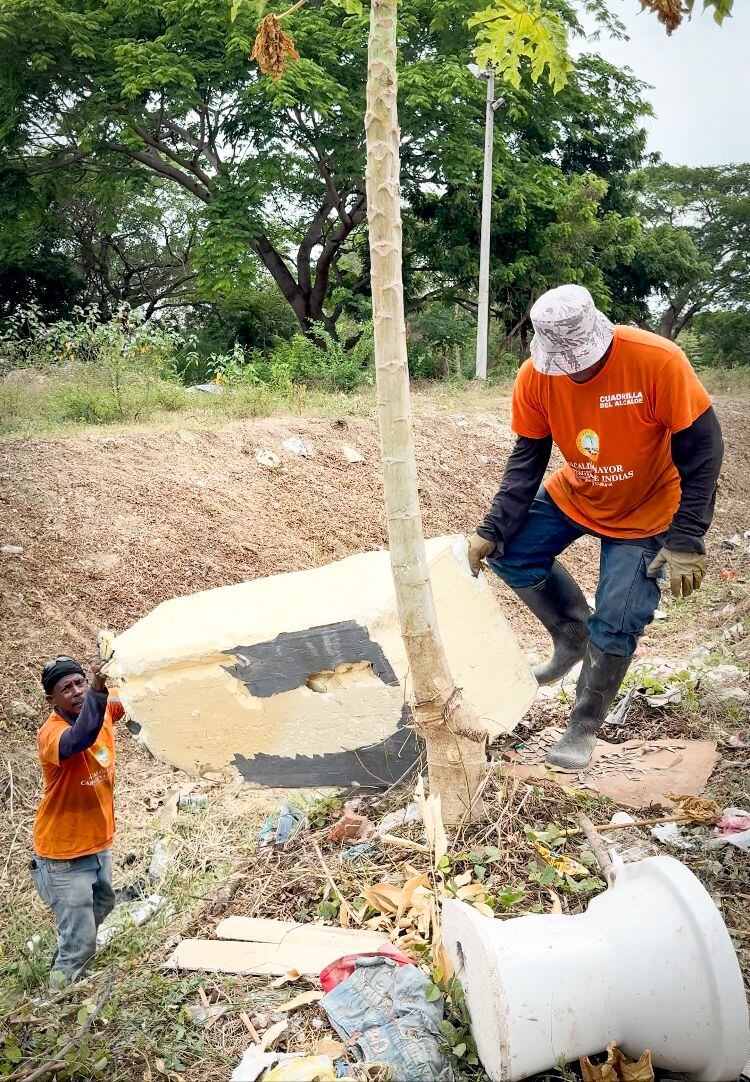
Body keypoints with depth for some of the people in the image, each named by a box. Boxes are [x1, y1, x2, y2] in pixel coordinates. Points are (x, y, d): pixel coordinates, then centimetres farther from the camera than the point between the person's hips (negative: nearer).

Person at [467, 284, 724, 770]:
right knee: (511, 553, -7)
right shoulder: (534, 378, -18)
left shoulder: (659, 361, -30)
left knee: (615, 628, -7)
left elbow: (702, 449, -22)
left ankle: (585, 728, 16)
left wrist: (686, 541, -23)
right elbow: (526, 461, -8)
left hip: (646, 512, -4)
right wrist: (492, 530, -17)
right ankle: (573, 634, 17)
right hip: (573, 495, 5)